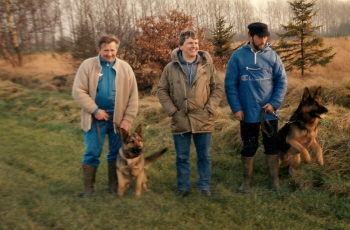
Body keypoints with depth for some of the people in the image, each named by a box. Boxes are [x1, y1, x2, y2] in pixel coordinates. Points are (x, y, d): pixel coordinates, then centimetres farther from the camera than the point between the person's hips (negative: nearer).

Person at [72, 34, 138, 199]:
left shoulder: (125, 67, 2)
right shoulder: (88, 65, -4)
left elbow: (133, 95, 1)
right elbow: (78, 91, -9)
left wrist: (128, 118, -6)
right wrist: (95, 110, -14)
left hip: (118, 117, 2)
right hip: (95, 117, -2)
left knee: (116, 152, 11)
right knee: (92, 153, 3)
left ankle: (114, 185, 27)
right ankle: (88, 189, 14)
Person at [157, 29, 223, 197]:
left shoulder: (208, 66, 1)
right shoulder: (170, 68, 0)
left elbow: (218, 88, 3)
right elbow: (162, 91, 3)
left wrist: (209, 109, -7)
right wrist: (172, 111, -6)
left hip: (203, 120, 0)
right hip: (180, 121, 0)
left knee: (204, 156, 10)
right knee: (182, 157, 11)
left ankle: (205, 186, 24)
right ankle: (183, 187, 24)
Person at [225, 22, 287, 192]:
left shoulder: (272, 56, -1)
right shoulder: (238, 56, -5)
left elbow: (282, 81, 1)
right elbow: (230, 84, -4)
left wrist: (274, 103, -10)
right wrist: (236, 108, -9)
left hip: (269, 111, 1)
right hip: (247, 112, -1)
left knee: (272, 145, 10)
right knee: (248, 146, 11)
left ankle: (274, 178, 23)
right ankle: (247, 179, 25)